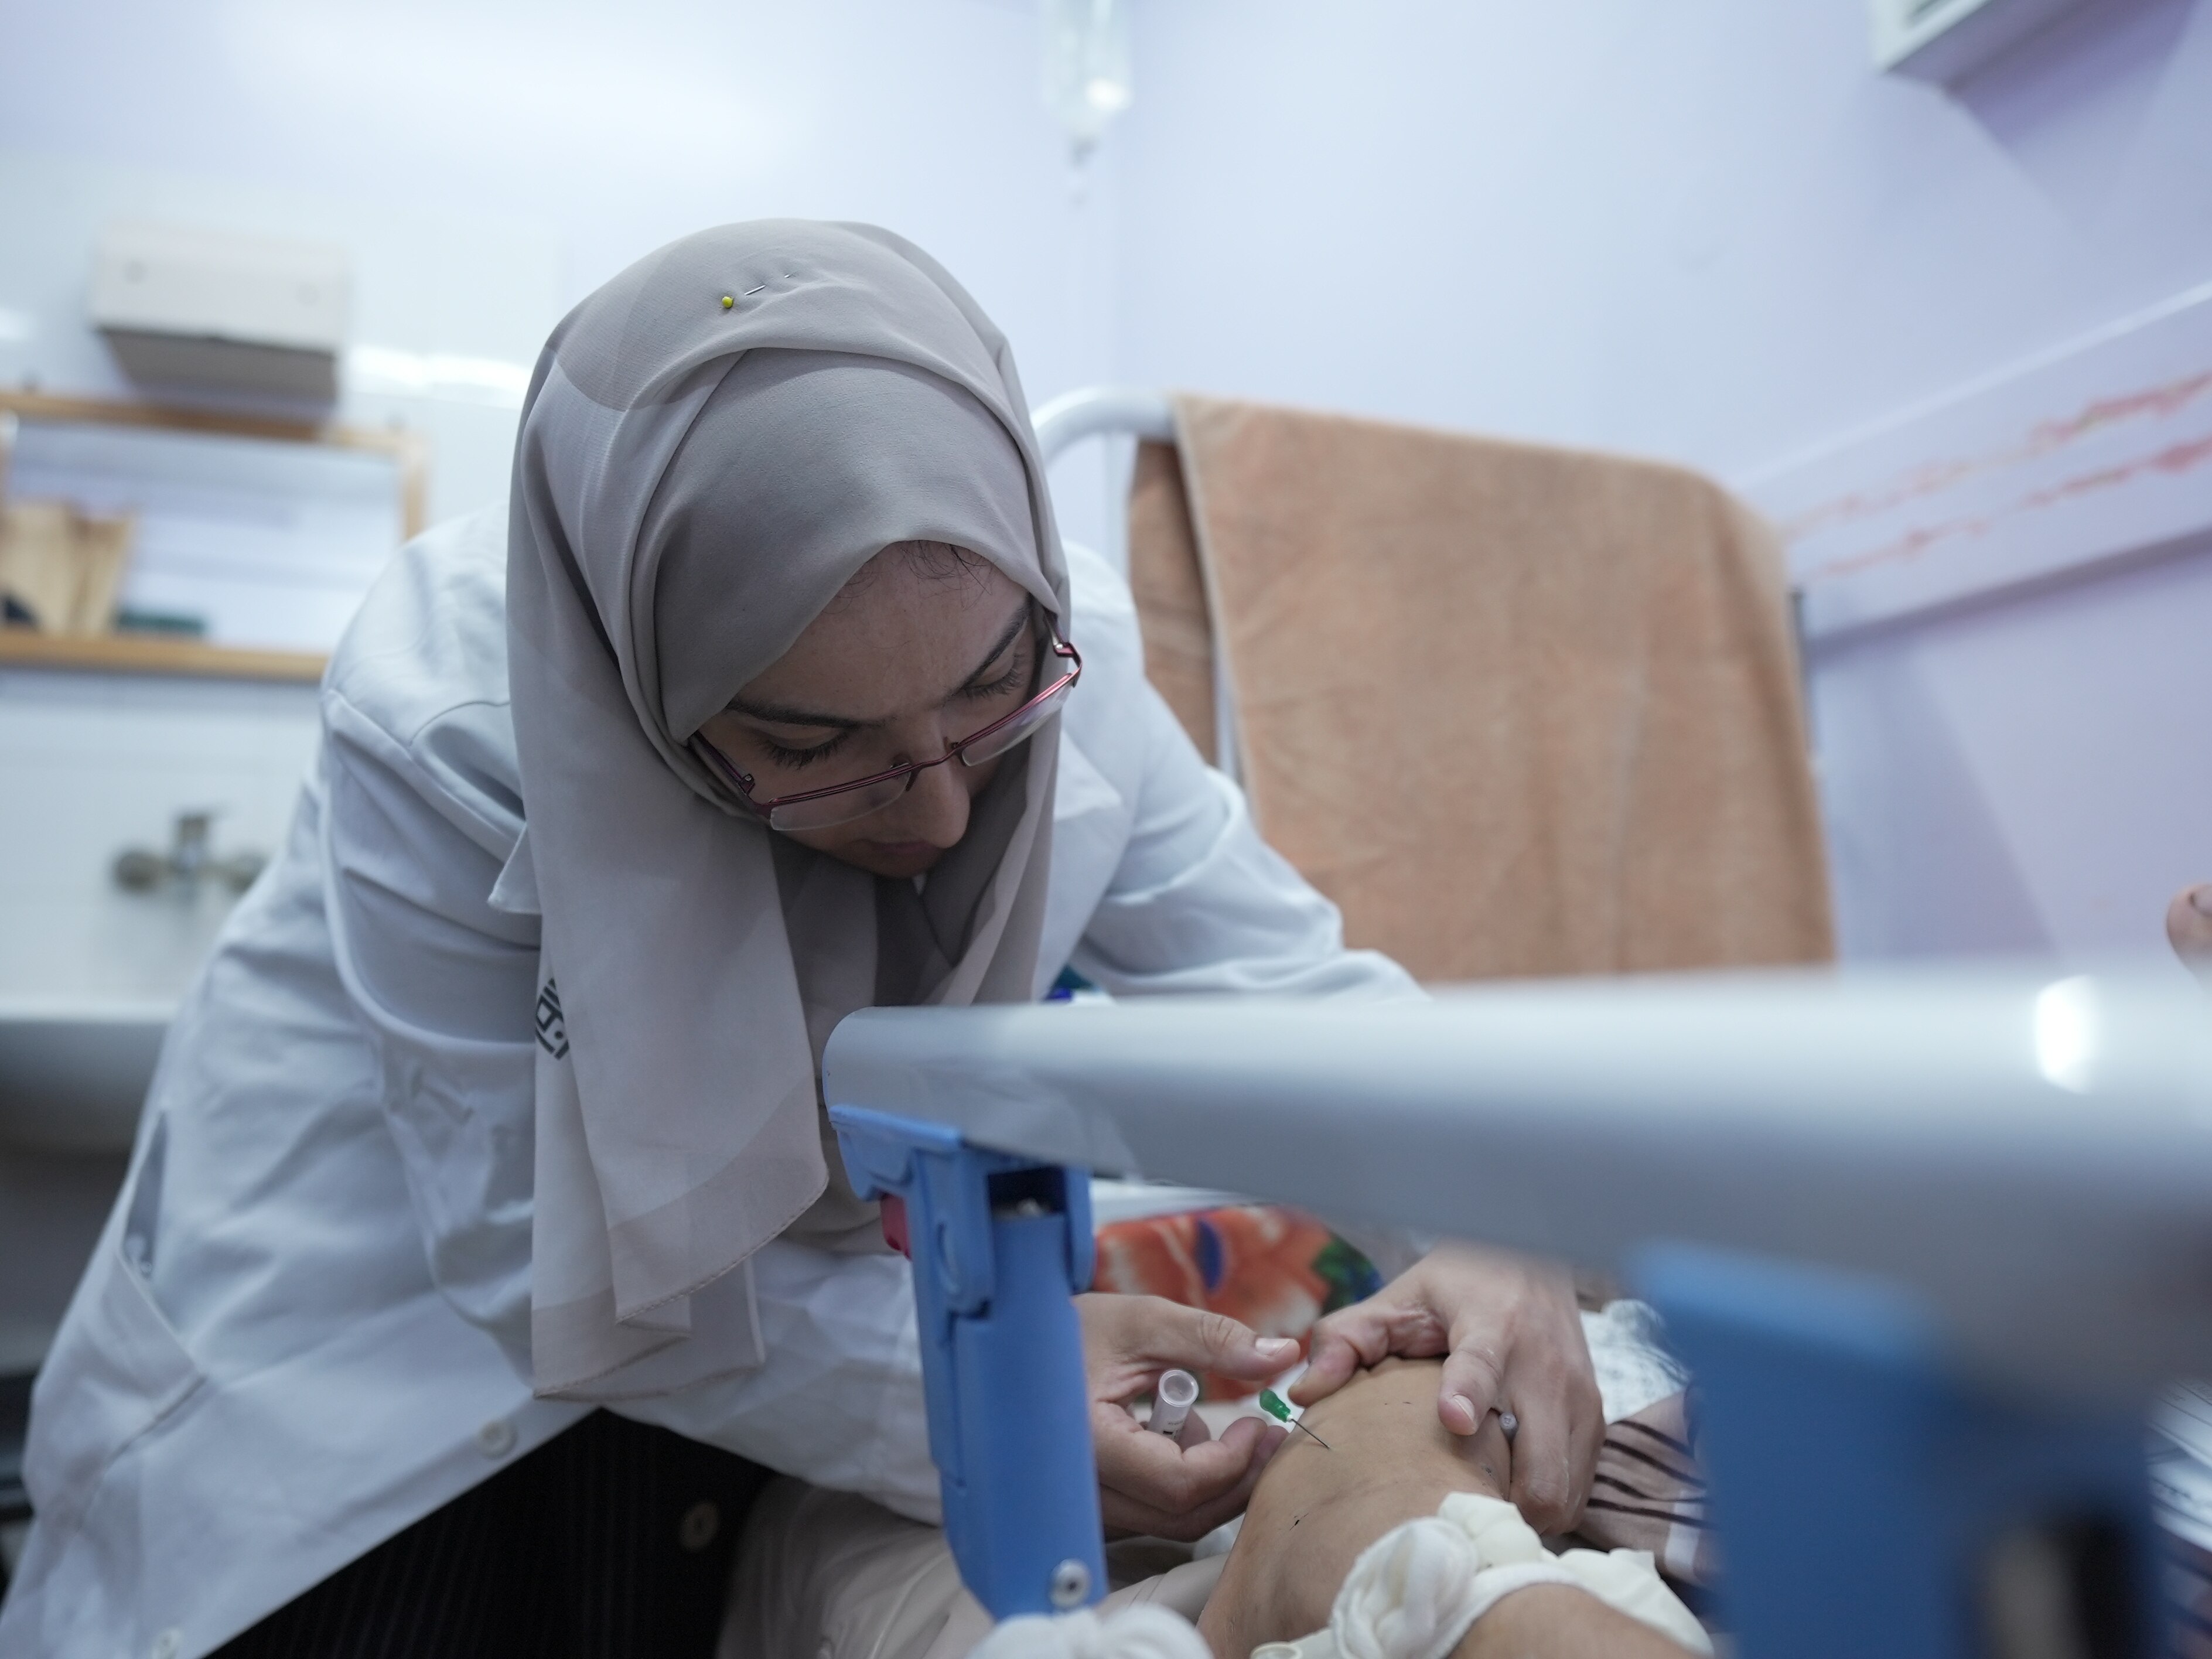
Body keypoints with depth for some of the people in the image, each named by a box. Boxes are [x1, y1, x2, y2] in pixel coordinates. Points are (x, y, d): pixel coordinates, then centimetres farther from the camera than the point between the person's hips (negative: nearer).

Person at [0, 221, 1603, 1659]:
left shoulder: (1060, 645, -22)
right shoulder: (444, 721, -30)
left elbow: (1267, 966, -16)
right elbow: (556, 1261, -25)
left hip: (779, 1258, 3)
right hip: (400, 1302, -2)